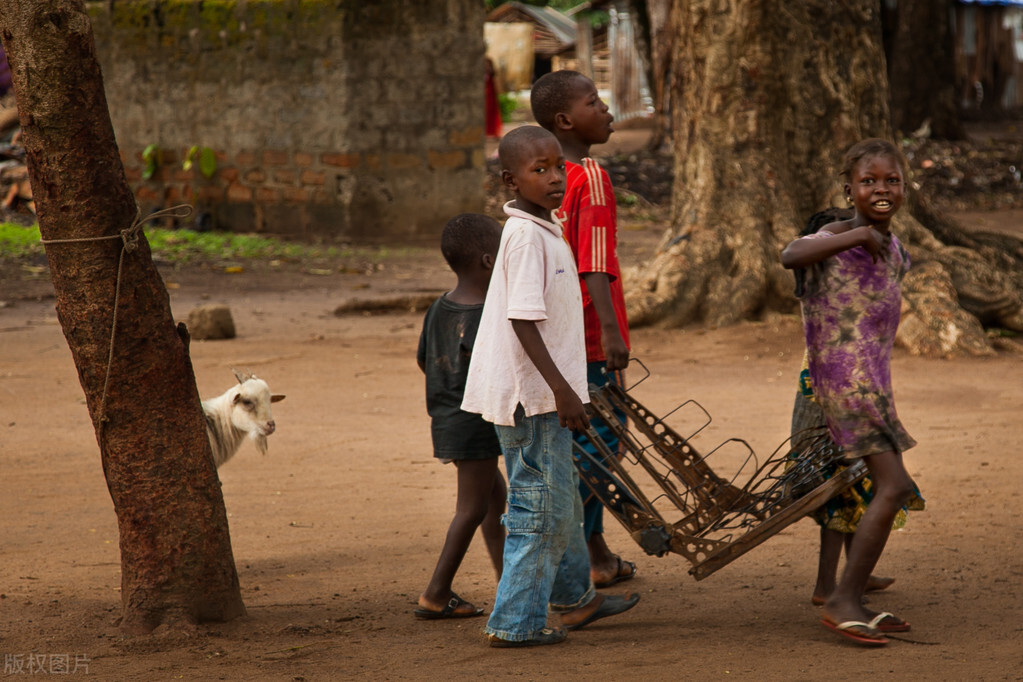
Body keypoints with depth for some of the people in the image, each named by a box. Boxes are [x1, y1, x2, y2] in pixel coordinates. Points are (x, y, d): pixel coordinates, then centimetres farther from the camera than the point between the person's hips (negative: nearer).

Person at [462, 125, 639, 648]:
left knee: (562, 500, 22)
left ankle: (573, 596, 38)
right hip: (533, 396, -10)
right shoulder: (526, 236, -19)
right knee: (543, 507, -3)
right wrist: (561, 388, -25)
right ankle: (514, 622, 3)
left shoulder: (543, 229, 12)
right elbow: (523, 320, -24)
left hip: (541, 393, 10)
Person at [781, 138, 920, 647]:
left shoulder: (890, 243, 13)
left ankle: (852, 600, 21)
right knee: (893, 485, -14)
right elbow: (791, 256, -32)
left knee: (878, 485, 13)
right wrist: (856, 234, -35)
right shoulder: (840, 234, -12)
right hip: (847, 373, -9)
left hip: (871, 373, 9)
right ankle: (843, 603, -12)